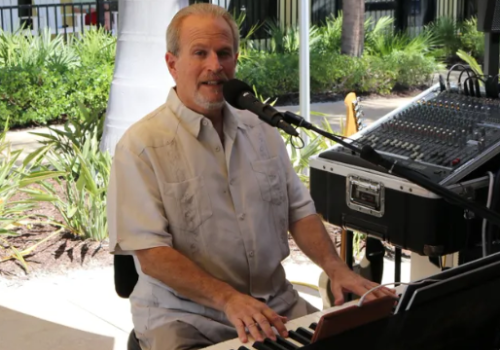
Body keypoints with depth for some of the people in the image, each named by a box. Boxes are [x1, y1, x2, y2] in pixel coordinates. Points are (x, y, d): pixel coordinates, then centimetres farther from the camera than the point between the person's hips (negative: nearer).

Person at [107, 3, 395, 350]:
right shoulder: (141, 145, -10)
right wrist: (229, 299, -26)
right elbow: (150, 253, -16)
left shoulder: (262, 130, 10)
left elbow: (298, 210, 12)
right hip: (185, 316, -4)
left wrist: (335, 267, -5)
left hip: (275, 304, 5)